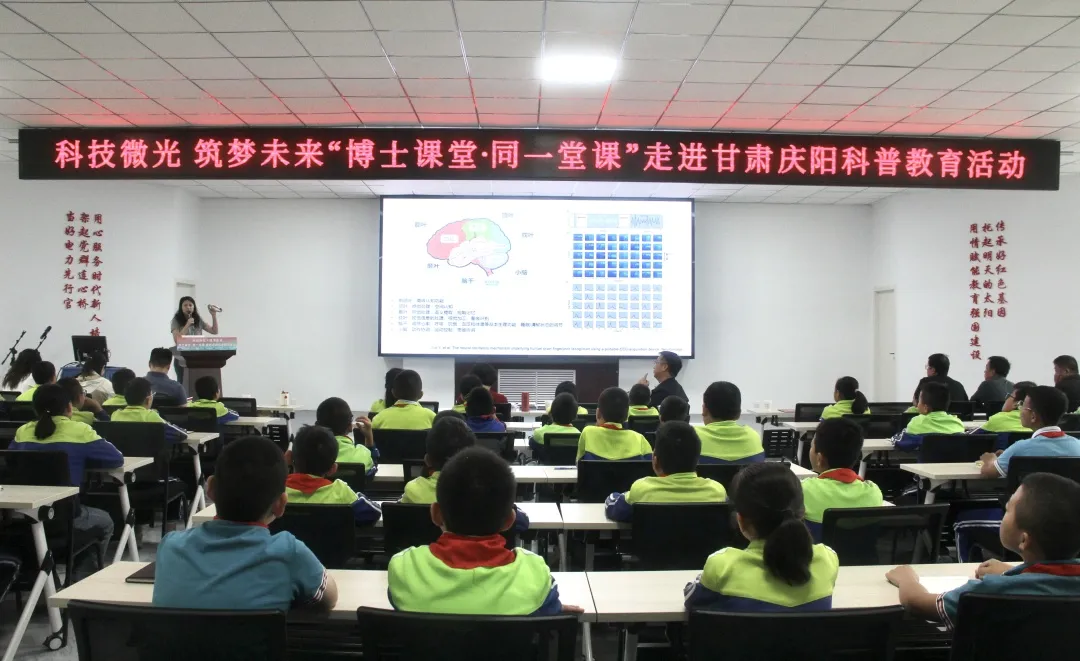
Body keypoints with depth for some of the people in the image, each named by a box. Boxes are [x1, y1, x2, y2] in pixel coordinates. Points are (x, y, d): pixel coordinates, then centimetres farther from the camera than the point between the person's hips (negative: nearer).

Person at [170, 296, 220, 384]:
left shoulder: (198, 320, 9)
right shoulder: (176, 321, -1)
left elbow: (214, 331, 8)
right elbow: (177, 340, -12)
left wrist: (213, 315, -1)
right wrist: (187, 325, -18)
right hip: (182, 362, -2)